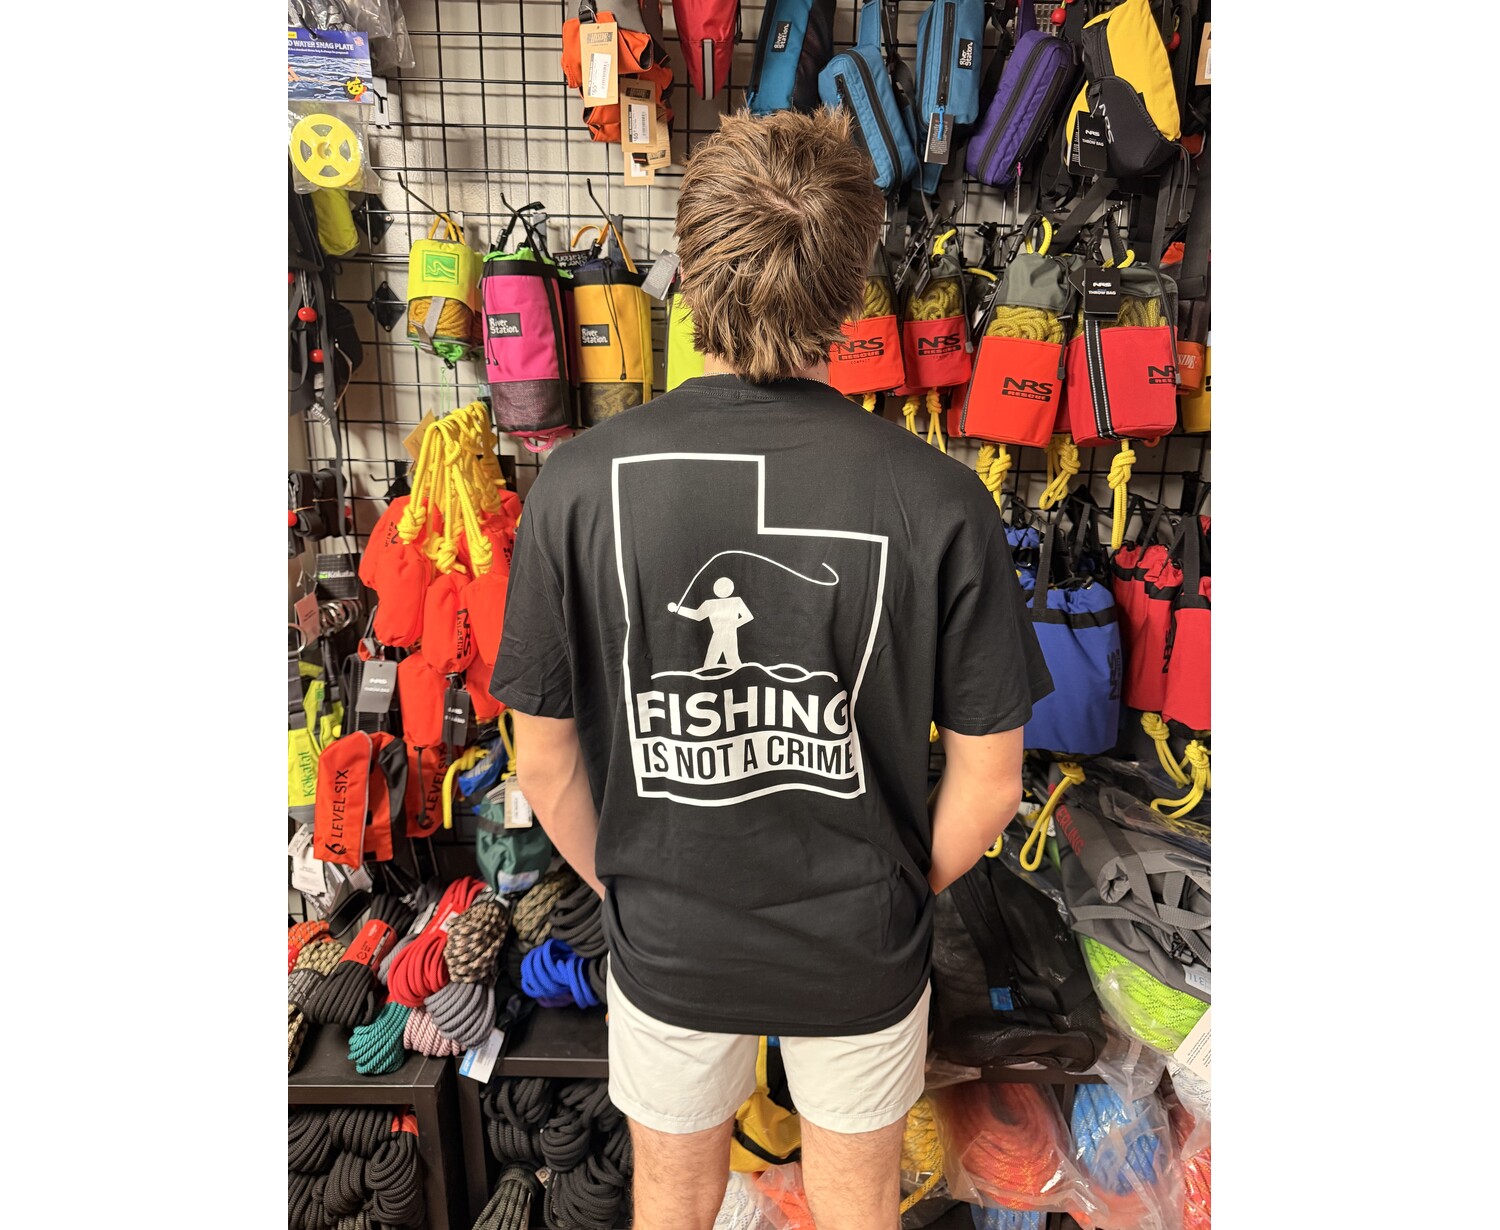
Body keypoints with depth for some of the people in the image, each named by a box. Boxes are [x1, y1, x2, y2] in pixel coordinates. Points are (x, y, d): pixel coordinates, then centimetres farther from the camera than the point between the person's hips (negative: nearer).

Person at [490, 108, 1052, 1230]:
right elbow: (991, 780, -13)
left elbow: (545, 760, -10)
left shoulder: (582, 485, -21)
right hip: (862, 953, 0)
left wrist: (619, 889, 8)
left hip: (669, 945, 1)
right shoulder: (939, 497, -22)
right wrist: (910, 889, 7)